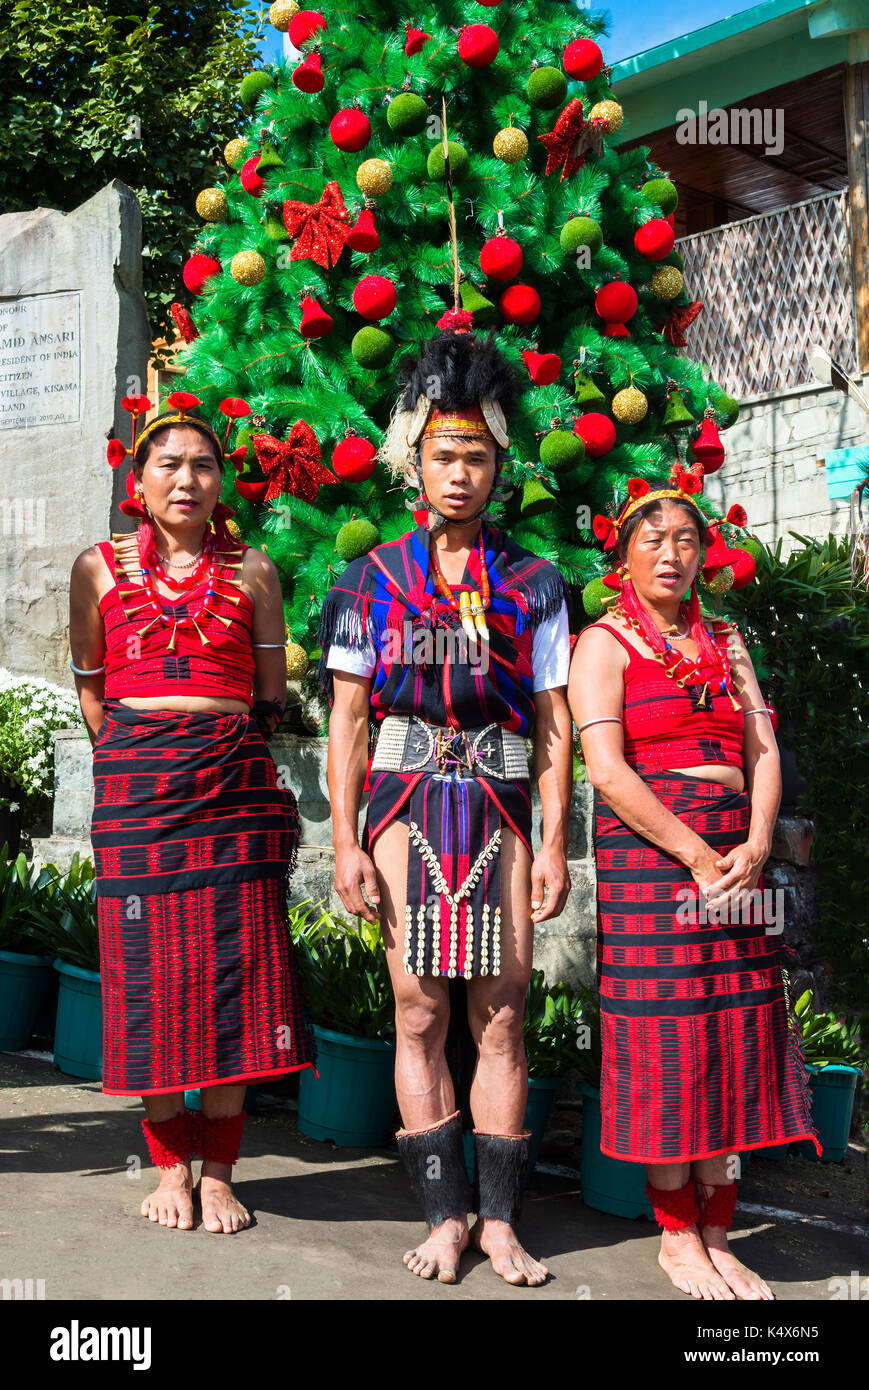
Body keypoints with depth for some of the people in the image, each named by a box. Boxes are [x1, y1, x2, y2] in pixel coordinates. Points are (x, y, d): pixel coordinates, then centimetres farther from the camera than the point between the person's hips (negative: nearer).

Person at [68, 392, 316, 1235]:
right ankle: (172, 1166, 15)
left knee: (234, 972, -1)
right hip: (136, 787, 0)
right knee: (151, 974, 1)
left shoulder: (251, 571, 9)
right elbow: (90, 691, 14)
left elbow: (269, 699, 13)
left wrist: (222, 749, 8)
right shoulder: (99, 567, 9)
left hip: (236, 785, 0)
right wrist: (140, 758, 9)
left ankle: (219, 1174, 10)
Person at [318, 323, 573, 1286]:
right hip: (405, 809, 0)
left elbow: (554, 721, 7)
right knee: (419, 1013, 2)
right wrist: (346, 841, -4)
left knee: (500, 1017, 1)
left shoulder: (533, 585, 9)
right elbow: (347, 717, 4)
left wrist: (553, 842, -1)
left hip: (500, 816, 0)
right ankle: (445, 1215, 12)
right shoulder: (372, 579, 8)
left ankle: (499, 1220, 11)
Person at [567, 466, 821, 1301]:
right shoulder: (604, 644, 0)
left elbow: (763, 754, 10)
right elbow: (607, 770, -11)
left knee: (734, 1042, 5)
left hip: (736, 852, 5)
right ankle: (676, 1237, 11)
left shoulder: (726, 644, 17)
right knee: (667, 1040, -3)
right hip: (646, 852, -5)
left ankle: (717, 1237, 14)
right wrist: (698, 856, -15)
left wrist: (756, 844, -7)